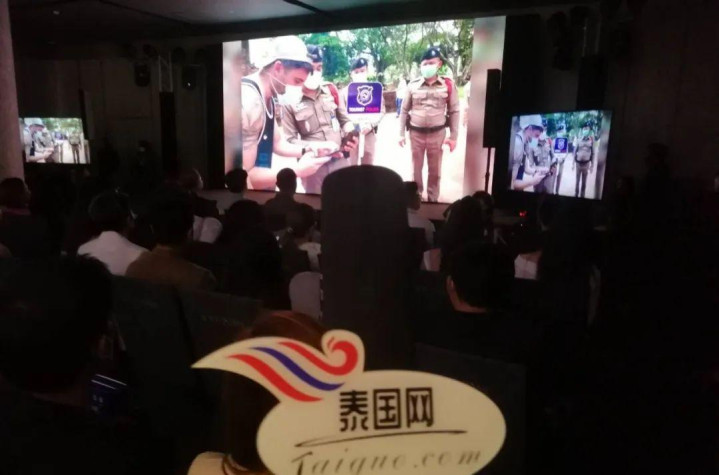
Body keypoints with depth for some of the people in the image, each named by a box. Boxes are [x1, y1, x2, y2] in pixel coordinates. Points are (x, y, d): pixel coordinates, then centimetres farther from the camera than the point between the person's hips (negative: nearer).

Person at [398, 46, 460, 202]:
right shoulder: (413, 85, -1)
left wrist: (453, 136, -3)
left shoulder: (448, 84, -3)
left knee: (435, 170, 11)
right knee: (416, 168, 13)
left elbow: (454, 112, 1)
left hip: (437, 134, -1)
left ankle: (433, 199, 28)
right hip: (416, 133, 1)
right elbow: (404, 111, 5)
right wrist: (401, 134, 2)